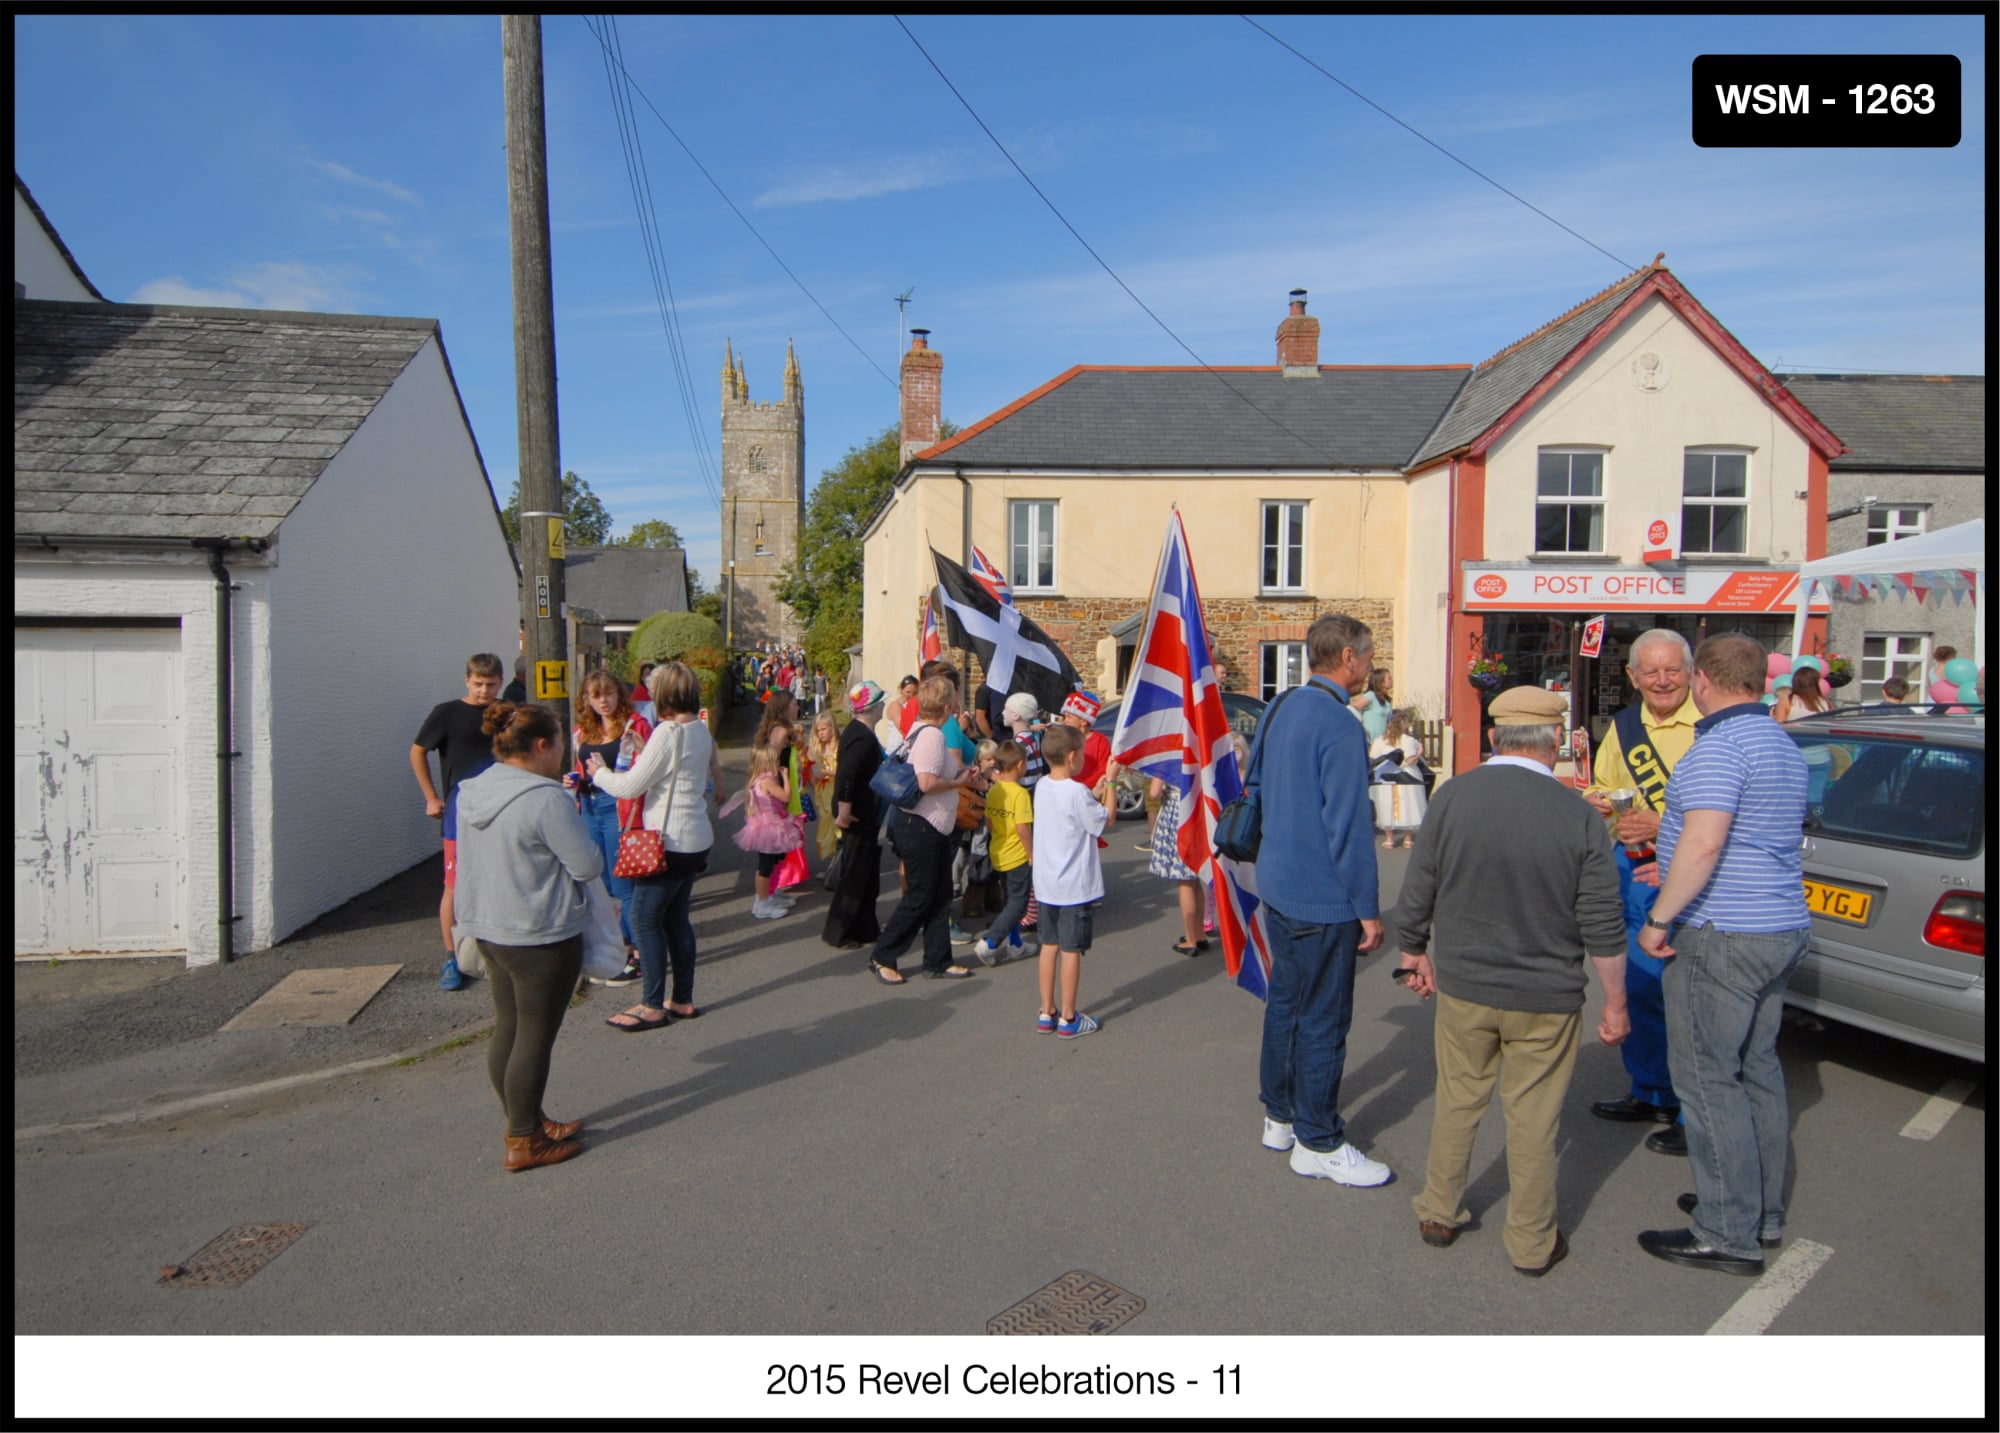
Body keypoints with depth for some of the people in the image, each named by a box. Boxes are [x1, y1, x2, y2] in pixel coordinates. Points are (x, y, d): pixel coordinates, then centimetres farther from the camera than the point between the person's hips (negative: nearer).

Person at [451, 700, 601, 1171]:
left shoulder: (472, 792, 4)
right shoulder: (545, 799, -22)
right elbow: (589, 865, -20)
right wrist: (575, 830, -1)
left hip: (487, 928, 9)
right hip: (539, 936, -9)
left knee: (507, 1027, 18)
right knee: (535, 1036, 3)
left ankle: (525, 1120, 34)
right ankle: (524, 1142, 14)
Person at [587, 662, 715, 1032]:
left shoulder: (667, 733, -19)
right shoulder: (701, 730, 8)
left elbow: (630, 786, -17)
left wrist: (600, 773, 3)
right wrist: (643, 759, 17)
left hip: (670, 842, -9)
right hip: (695, 838, 9)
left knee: (646, 918, 1)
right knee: (675, 917, 15)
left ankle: (653, 1005, 7)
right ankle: (683, 1000, 22)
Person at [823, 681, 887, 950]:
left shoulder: (855, 730, 9)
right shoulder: (863, 738, -24)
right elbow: (846, 777, -32)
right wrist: (844, 812, -24)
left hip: (864, 816, 10)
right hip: (859, 817, -10)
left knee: (866, 876, 17)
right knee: (855, 877, 0)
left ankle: (865, 929, 26)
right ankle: (838, 933, 10)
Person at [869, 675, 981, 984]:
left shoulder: (923, 731, 12)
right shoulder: (932, 735, -20)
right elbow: (927, 783, -30)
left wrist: (960, 773, 10)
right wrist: (959, 783, -14)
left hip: (933, 828, 11)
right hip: (920, 827, -11)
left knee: (940, 895, 13)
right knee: (919, 897, -1)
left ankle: (938, 961, 21)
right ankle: (882, 957, 12)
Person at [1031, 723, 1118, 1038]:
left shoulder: (1042, 786, 4)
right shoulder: (1077, 792, -20)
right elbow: (1106, 819, -9)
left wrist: (1096, 792, 12)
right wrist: (1110, 783, -1)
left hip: (1046, 884, 7)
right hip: (1075, 885, -7)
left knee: (1050, 946, 15)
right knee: (1071, 950, 3)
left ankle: (1047, 1013, 23)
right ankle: (1068, 1019, 12)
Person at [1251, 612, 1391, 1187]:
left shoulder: (1278, 712, 8)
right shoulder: (1340, 726, -20)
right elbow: (1349, 827, -20)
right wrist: (1368, 909, -13)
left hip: (1276, 886, 9)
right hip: (1323, 900, -9)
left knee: (1284, 1001, 19)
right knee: (1322, 1020, 3)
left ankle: (1280, 1117, 33)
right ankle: (1318, 1143, 16)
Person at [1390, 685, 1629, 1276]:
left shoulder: (1453, 797, -10)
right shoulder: (1579, 816, -13)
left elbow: (1417, 894, -4)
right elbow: (1603, 927, -7)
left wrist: (1417, 953, 13)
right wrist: (1615, 1004, 5)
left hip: (1462, 987, 1)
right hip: (1546, 1000, -1)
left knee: (1457, 1102, 18)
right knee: (1533, 1119, 13)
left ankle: (1438, 1214, 32)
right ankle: (1532, 1243, 28)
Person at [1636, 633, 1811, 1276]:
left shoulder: (1720, 745, -17)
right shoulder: (1782, 745, 15)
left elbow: (1703, 843, -27)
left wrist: (1659, 919, -19)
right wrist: (1673, 874, 30)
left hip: (1722, 935, -10)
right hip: (1781, 929, 10)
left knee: (1707, 1078, -3)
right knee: (1756, 1070, 18)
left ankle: (1729, 1235, 4)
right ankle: (1763, 1213, 29)